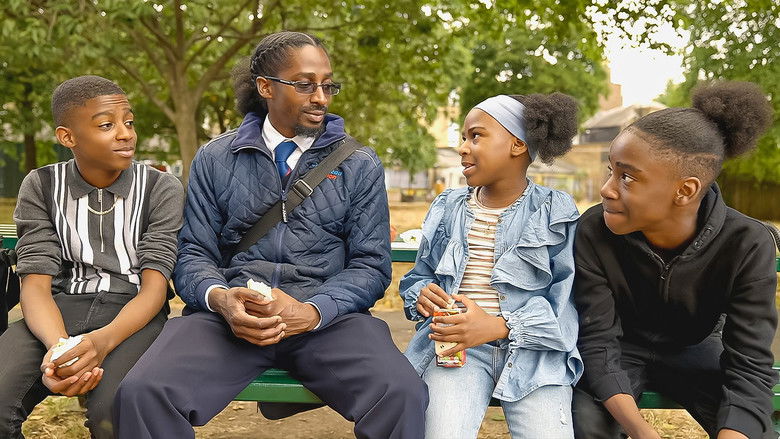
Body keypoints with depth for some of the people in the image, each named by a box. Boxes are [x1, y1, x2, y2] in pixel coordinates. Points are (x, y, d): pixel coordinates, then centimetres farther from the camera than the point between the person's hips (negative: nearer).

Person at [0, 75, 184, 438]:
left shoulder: (161, 188, -1)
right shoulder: (40, 187, 4)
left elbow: (154, 286, -9)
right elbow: (36, 283, -4)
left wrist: (103, 341, -30)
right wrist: (59, 347, -27)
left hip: (133, 313, -1)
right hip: (62, 307, 2)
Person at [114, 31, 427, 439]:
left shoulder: (360, 165, 9)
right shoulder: (215, 159, 11)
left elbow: (371, 264, 4)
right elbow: (194, 254, 8)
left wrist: (311, 312, -15)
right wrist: (219, 298, -15)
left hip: (328, 315, 0)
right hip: (231, 314, 1)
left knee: (403, 396, -29)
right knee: (141, 392, -26)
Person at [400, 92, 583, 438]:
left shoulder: (556, 213, 3)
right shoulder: (447, 208, 14)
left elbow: (568, 302, -5)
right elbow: (418, 276, 20)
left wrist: (499, 326, -18)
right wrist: (421, 295, -5)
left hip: (532, 348, -1)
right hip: (454, 344, 1)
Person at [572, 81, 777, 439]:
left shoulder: (747, 246, -24)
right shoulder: (593, 232, -26)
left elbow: (749, 365, -25)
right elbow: (597, 341, -24)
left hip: (693, 350, 1)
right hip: (620, 349, -1)